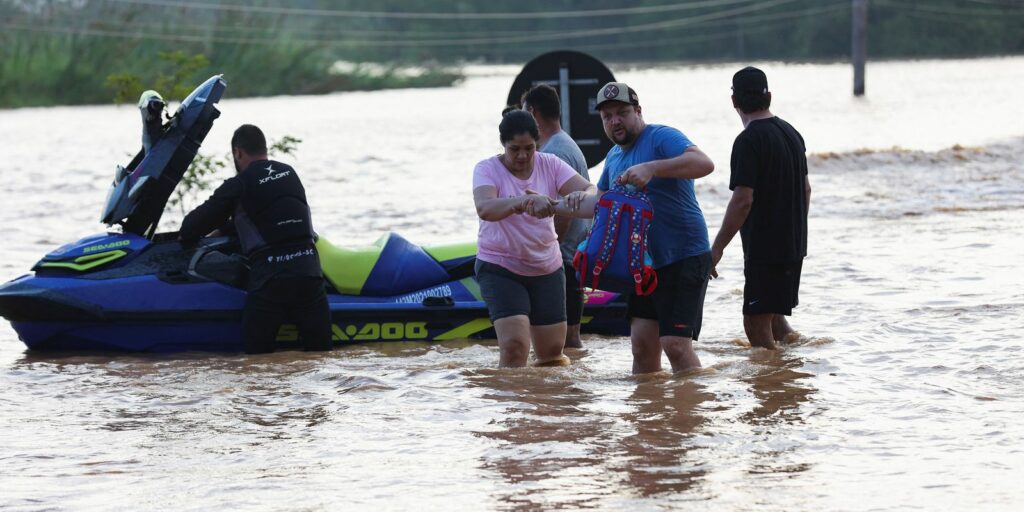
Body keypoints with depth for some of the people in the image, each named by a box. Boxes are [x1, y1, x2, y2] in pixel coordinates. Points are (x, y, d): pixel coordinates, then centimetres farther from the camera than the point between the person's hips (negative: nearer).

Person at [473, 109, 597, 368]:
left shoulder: (549, 164, -2)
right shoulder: (488, 169, -11)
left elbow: (591, 191, -13)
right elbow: (485, 208, -32)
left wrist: (580, 197, -39)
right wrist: (525, 202, -50)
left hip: (546, 268, 4)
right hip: (499, 268, -4)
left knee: (552, 353, 10)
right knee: (514, 346, -21)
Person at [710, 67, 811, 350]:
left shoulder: (749, 140, -16)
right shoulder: (791, 133, 11)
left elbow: (743, 201, -21)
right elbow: (806, 189, 20)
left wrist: (717, 248, -16)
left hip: (764, 249, -9)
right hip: (794, 246, 9)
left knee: (757, 324, -6)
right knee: (776, 316, 21)